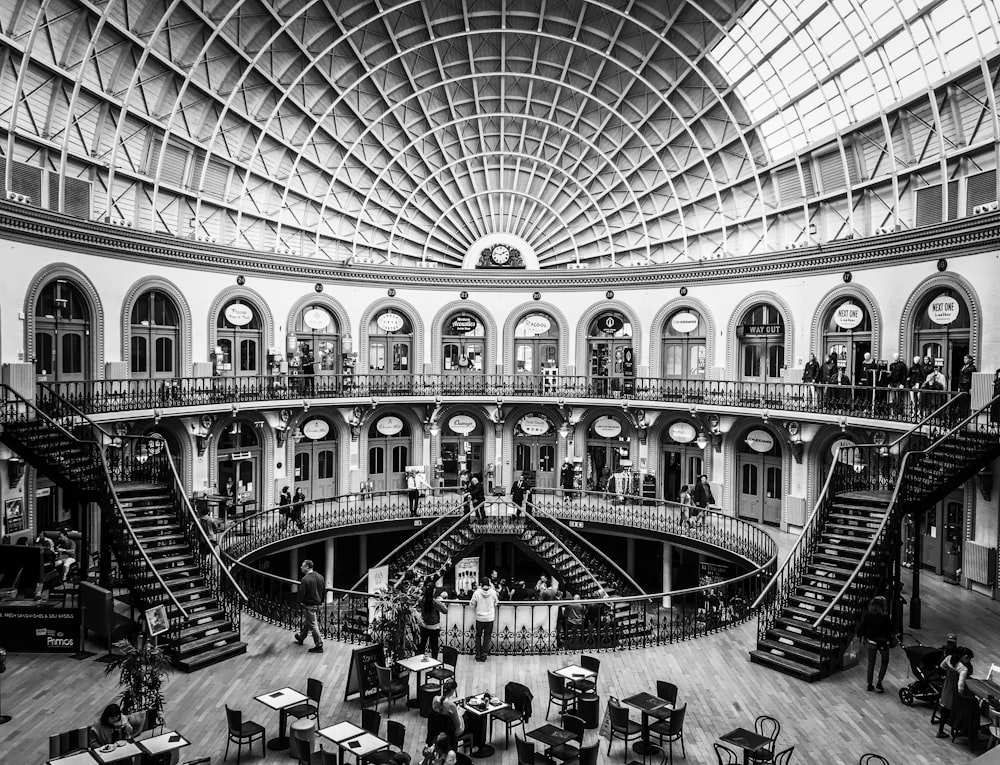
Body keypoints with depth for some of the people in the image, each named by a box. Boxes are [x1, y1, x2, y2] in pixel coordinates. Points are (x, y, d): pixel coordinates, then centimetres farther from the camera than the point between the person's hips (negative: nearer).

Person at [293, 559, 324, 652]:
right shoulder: (320, 576, 0)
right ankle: (301, 638, 47)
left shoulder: (305, 579, -24)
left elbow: (301, 593, -20)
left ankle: (319, 646, 7)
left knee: (313, 625, 1)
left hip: (309, 605, -8)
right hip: (317, 604, 8)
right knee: (306, 622, 26)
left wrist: (300, 602, 1)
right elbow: (324, 590, 7)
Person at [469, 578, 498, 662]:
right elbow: (496, 603, 7)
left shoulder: (477, 592, -12)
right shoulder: (493, 592, -10)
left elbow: (472, 604, -2)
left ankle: (478, 654, 16)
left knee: (478, 636, 16)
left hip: (479, 618, 0)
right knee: (487, 636, 12)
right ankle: (484, 654, 11)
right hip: (490, 618, 0)